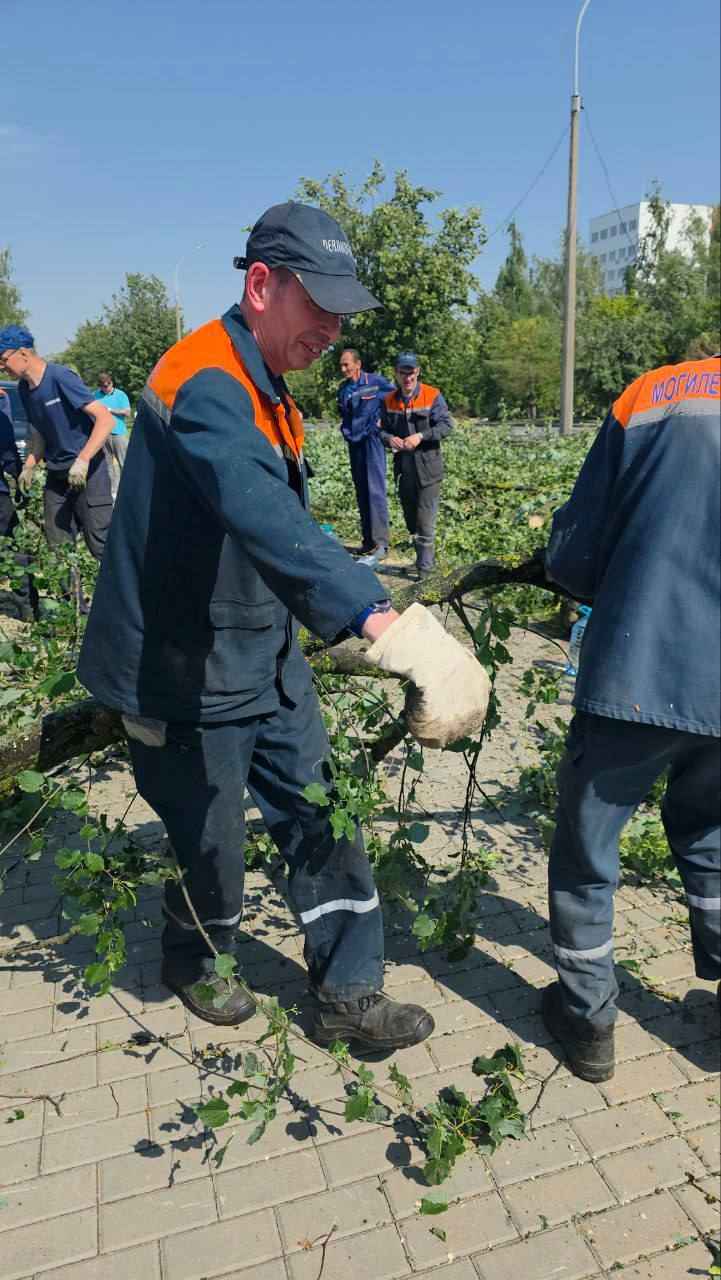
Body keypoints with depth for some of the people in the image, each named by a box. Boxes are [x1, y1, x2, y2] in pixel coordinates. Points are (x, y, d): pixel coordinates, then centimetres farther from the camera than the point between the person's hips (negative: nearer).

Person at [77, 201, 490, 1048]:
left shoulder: (264, 390, 8)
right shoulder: (204, 383, -24)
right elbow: (266, 519, -44)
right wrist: (389, 625, -56)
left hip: (266, 661, 9)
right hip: (186, 680, -8)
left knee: (324, 820, 10)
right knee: (211, 851, 11)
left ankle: (348, 999, 25)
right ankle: (192, 965, 42)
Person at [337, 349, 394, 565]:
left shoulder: (376, 382, -5)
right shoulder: (343, 389, 12)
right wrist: (346, 431, 12)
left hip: (372, 441, -6)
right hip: (354, 444, 6)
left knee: (375, 490, -14)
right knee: (361, 494, 9)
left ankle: (380, 544, -16)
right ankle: (368, 541, 16)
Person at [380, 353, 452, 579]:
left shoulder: (432, 396, -6)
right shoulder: (389, 401, 7)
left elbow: (446, 425, -10)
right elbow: (382, 429, 11)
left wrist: (421, 436, -21)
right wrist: (389, 439, -12)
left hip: (428, 466, -5)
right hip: (403, 468, 5)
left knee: (425, 520, -8)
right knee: (410, 518, 15)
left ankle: (425, 567, -2)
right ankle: (423, 556, 32)